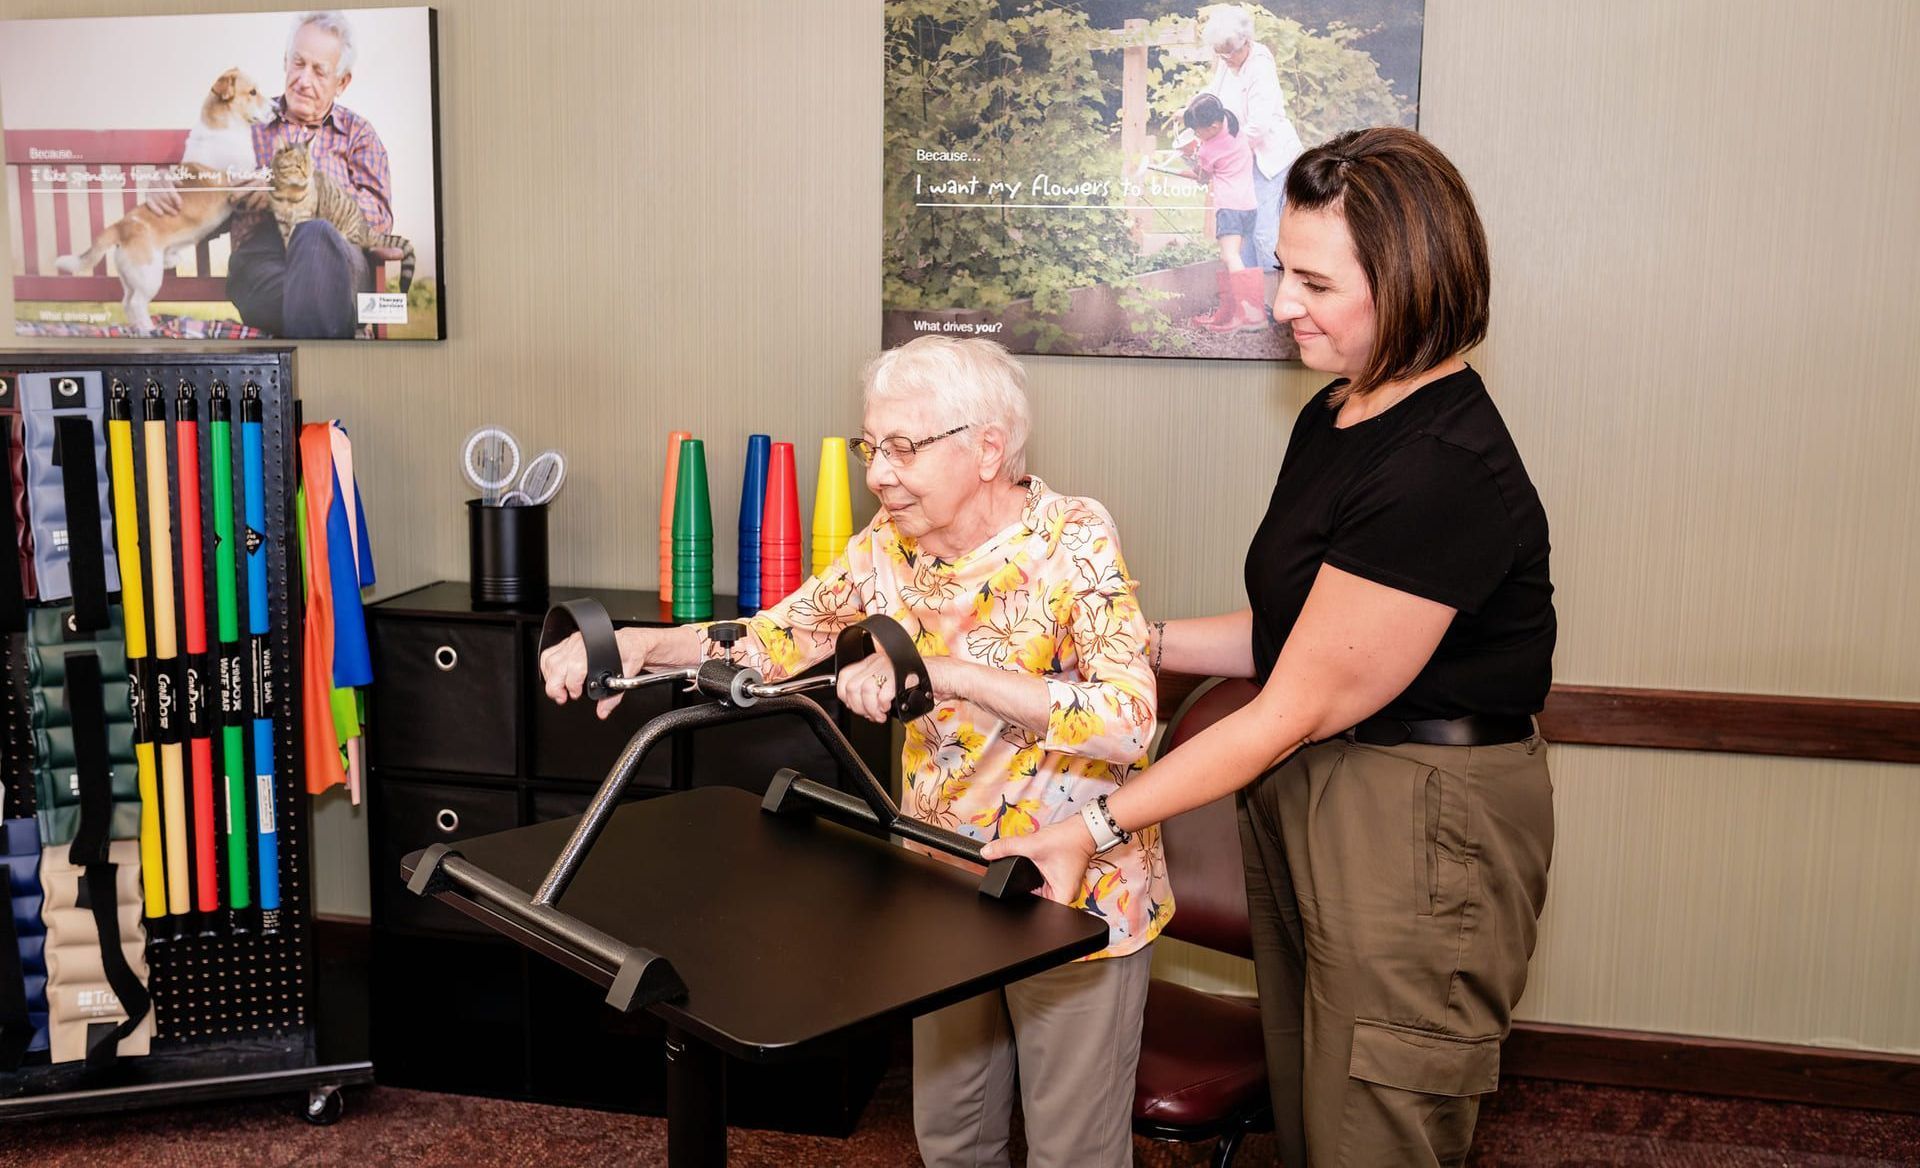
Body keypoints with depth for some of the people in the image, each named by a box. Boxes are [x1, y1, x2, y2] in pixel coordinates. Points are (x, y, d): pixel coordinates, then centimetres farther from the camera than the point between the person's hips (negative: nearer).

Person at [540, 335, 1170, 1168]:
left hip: (1076, 894, -5)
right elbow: (778, 639, 1)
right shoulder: (892, 545, -3)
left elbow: (1131, 722, -31)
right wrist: (639, 645, -15)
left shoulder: (1073, 539, -20)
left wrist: (946, 672, -38)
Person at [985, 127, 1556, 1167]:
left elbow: (1297, 710, -21)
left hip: (1419, 830, -9)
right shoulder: (1335, 417, 7)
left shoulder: (1442, 474, -24)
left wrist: (1093, 827, -17)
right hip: (1303, 805, 9)